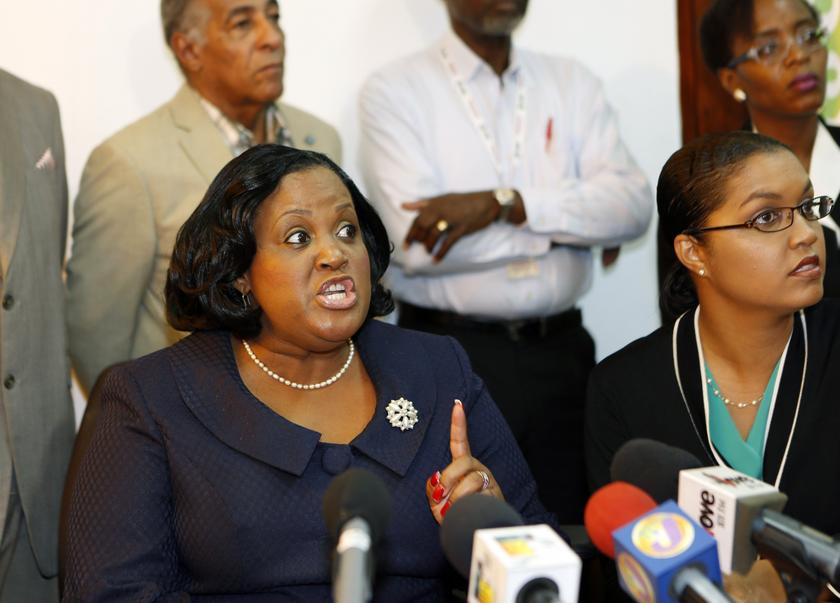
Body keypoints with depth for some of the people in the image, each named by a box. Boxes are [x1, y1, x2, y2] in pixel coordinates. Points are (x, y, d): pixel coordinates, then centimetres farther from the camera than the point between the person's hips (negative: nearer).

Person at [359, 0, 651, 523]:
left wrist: (503, 203, -17)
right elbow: (418, 245, -15)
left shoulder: (573, 84, 10)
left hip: (561, 351, 3)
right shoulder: (394, 92, -2)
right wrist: (572, 223, -8)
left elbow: (633, 204, -5)